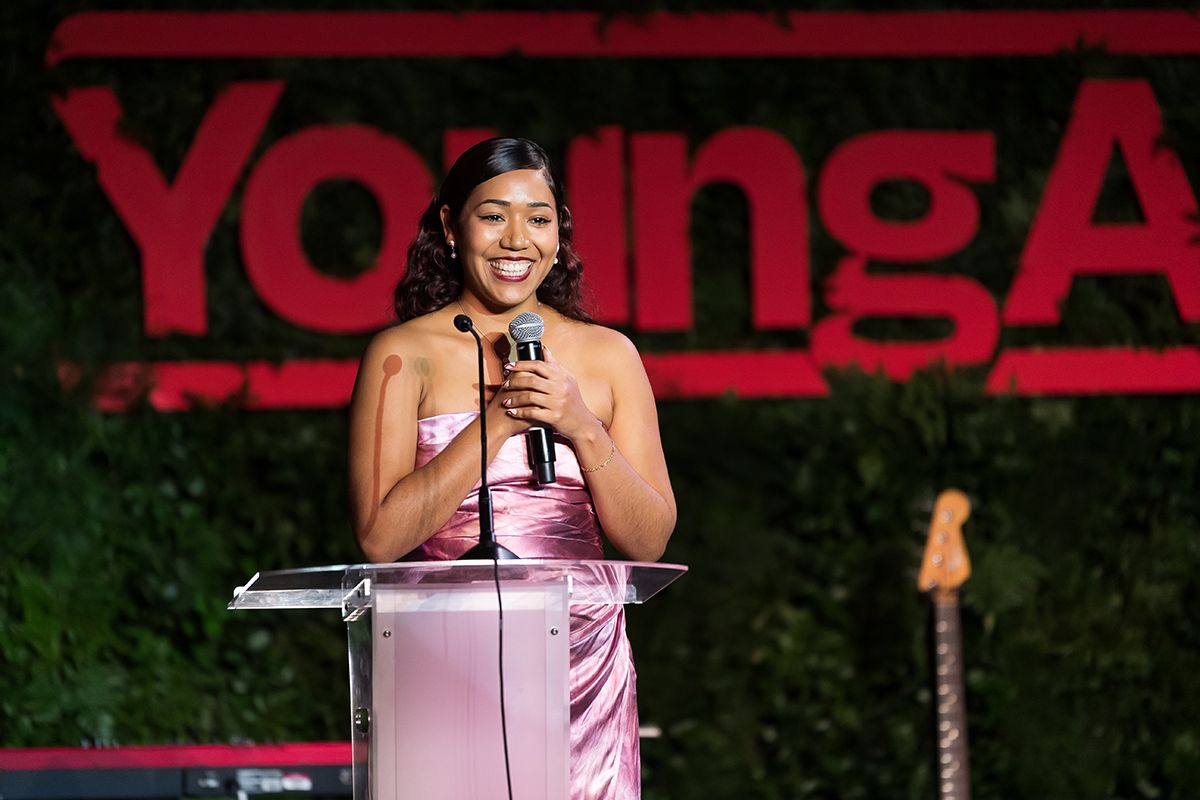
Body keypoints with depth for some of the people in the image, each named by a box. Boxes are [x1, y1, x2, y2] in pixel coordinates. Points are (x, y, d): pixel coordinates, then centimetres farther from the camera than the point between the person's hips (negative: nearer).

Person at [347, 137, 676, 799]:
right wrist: (498, 420, -12)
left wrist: (582, 429, -9)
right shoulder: (404, 354, 2)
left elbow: (650, 543, 6)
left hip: (584, 663, 2)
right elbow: (380, 536, -9)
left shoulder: (607, 355, 10)